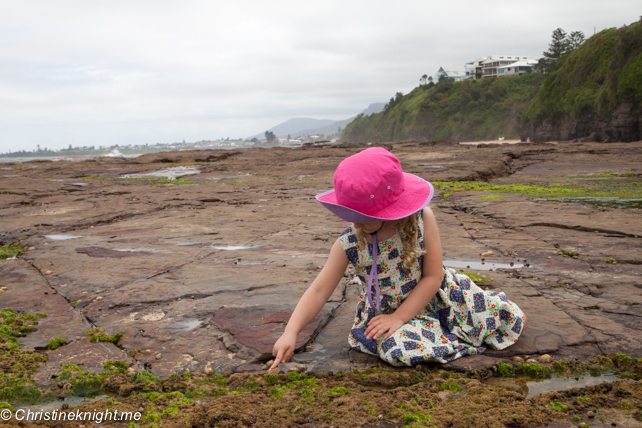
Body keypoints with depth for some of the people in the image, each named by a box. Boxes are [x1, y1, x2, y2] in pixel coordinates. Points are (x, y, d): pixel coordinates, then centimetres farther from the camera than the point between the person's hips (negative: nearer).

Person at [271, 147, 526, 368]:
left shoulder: (422, 218, -20)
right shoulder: (348, 243, -18)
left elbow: (433, 277, -17)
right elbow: (319, 290, -16)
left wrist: (399, 317, -24)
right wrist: (291, 332, -28)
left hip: (433, 296, 1)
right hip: (385, 311, 0)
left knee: (513, 320, -2)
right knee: (397, 348, -36)